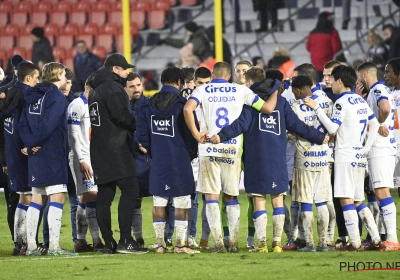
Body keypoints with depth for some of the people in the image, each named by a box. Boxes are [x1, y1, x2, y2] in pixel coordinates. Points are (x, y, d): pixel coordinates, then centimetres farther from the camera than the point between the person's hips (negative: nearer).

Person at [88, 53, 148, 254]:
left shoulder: (95, 91, 21)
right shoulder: (112, 87, -9)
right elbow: (122, 115, -18)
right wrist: (137, 127, 1)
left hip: (99, 149, 10)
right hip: (116, 147, -10)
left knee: (104, 196, 6)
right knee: (130, 190, -11)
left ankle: (108, 243, 5)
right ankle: (125, 241, -18)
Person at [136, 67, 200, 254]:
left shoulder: (148, 105, 6)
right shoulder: (181, 104, -8)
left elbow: (142, 134, 5)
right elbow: (190, 133, -8)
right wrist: (191, 154, 8)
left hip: (158, 162, 4)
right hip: (180, 161, -4)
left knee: (159, 203, 8)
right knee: (181, 204, 1)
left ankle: (160, 244, 8)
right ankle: (180, 244, -1)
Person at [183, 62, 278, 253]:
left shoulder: (202, 91, 3)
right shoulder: (241, 91, 6)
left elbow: (187, 109, -17)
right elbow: (268, 108, 7)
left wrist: (196, 134, -9)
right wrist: (275, 92, 25)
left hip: (209, 149, -1)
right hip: (232, 150, 1)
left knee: (211, 196, 2)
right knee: (231, 197, 11)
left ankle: (218, 242, -6)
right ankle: (234, 242, 8)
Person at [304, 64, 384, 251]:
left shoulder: (342, 102, -10)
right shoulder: (361, 101, 15)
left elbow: (332, 128, -17)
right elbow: (375, 124, 18)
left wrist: (316, 108, -16)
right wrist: (367, 147, 15)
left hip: (345, 156, -8)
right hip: (359, 156, 8)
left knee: (346, 200, -8)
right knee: (358, 201, 13)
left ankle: (355, 242, -12)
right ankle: (376, 240, 8)